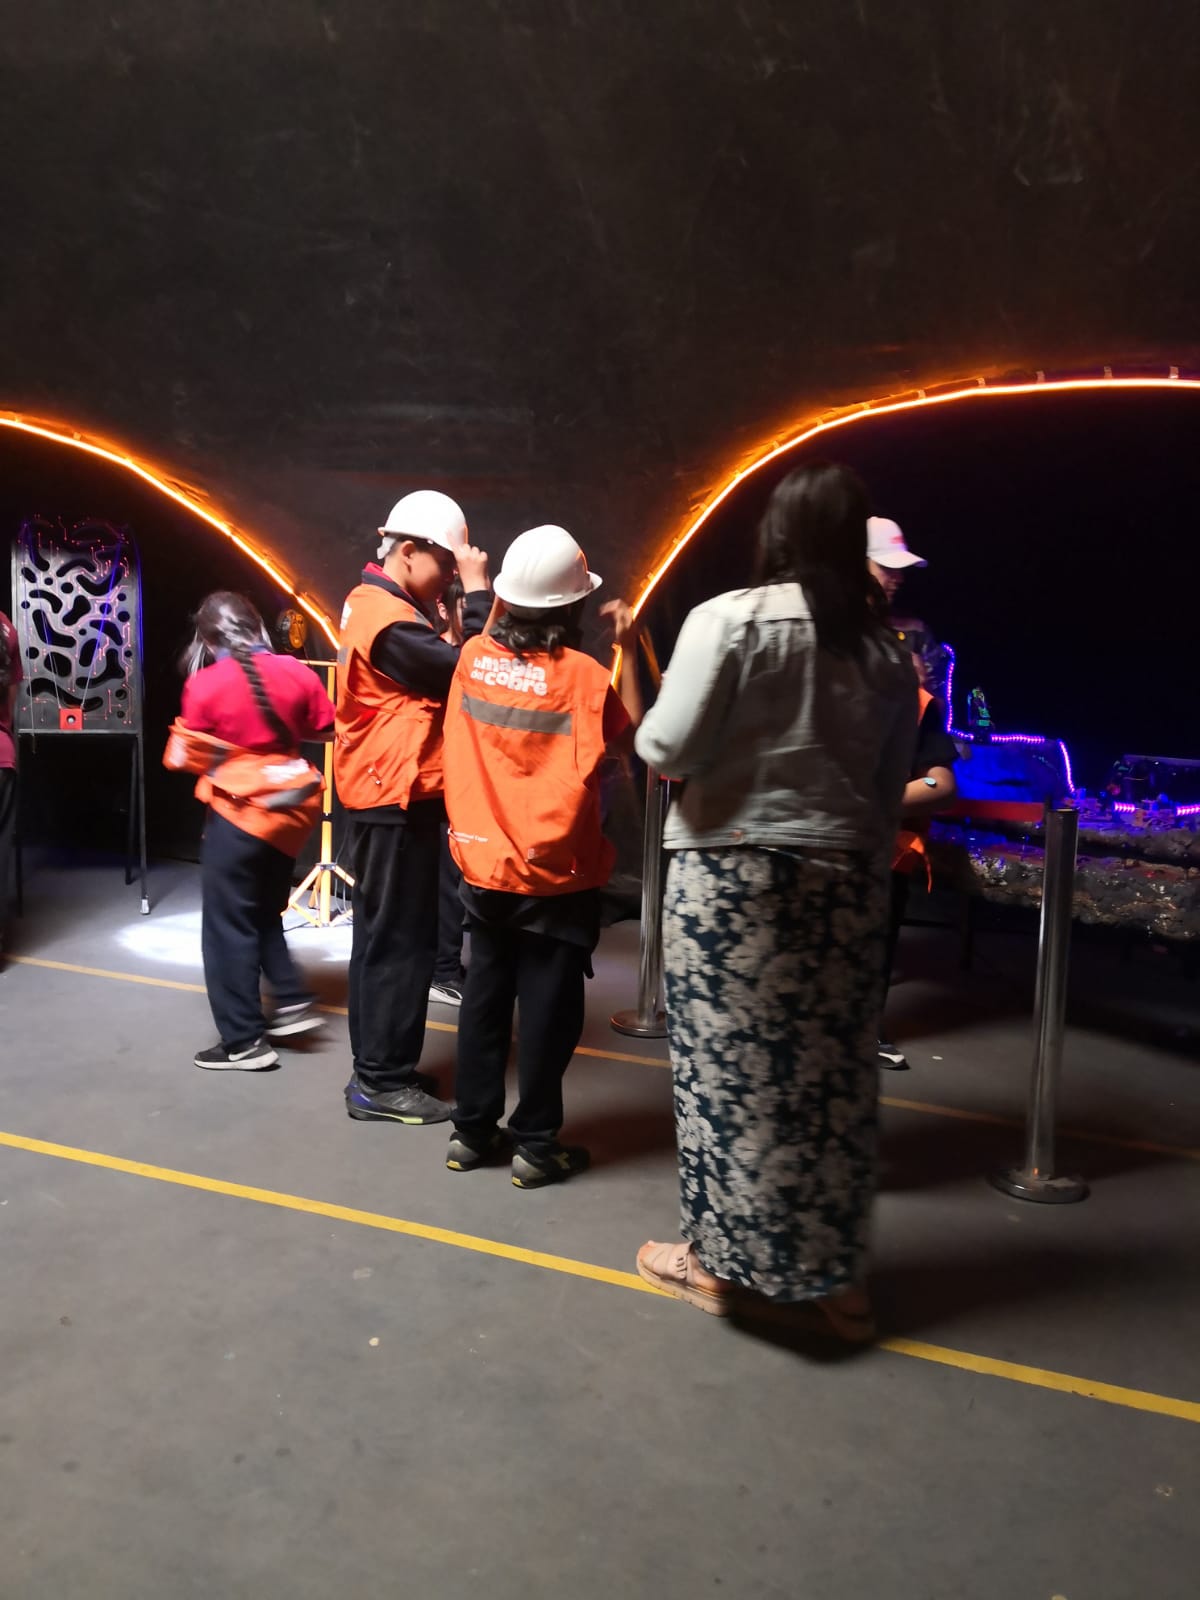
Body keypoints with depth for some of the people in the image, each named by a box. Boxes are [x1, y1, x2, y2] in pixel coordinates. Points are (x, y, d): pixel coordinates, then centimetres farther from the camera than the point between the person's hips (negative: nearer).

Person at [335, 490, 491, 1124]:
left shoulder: (372, 602, 16)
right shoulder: (388, 617, -18)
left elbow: (435, 666, 13)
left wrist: (457, 614, 1)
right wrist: (478, 594, -14)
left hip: (379, 794, 11)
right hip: (396, 798, -11)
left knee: (382, 935, 15)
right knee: (401, 940, -4)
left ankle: (375, 1068, 24)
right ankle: (382, 1083, 5)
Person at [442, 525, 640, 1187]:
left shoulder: (473, 658, 0)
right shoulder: (582, 673, -14)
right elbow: (631, 733, 0)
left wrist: (490, 607, 26)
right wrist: (624, 648, 3)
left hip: (485, 866, 5)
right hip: (557, 873, -5)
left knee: (483, 997, 15)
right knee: (548, 1007, 5)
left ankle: (473, 1131, 24)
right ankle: (536, 1144, 13)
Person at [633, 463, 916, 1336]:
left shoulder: (729, 619, -9)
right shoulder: (887, 651, 6)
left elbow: (668, 749, -13)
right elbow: (889, 791, 8)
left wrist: (651, 726, 9)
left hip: (732, 871, -4)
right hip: (846, 879, 5)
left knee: (730, 1068, 7)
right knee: (832, 1074, 11)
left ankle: (723, 1259, 21)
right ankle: (834, 1274, 23)